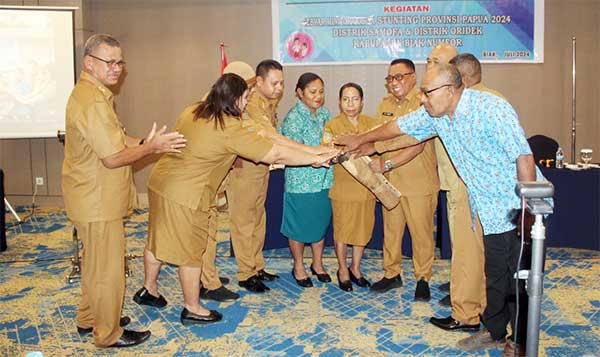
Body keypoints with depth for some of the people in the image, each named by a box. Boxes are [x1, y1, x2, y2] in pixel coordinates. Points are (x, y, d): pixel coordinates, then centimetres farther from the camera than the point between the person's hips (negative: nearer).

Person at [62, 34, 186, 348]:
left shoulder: (90, 94, 11)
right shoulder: (93, 102, -24)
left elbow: (114, 139, 15)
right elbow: (113, 158, -24)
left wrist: (147, 143, 2)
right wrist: (151, 147, -14)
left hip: (95, 197, 11)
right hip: (98, 201, -11)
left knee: (95, 261, 23)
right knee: (108, 267, 3)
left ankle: (89, 318, 39)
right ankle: (108, 334, 18)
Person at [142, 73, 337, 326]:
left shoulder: (192, 111, 4)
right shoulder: (230, 129, -19)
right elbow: (276, 155, -17)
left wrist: (252, 137, 16)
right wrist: (316, 159, -7)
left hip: (160, 182, 9)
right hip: (185, 196, -8)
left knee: (158, 241, 22)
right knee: (191, 252, 6)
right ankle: (192, 309, 22)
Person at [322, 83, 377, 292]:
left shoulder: (370, 123, 7)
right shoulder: (332, 125, -4)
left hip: (366, 186, 4)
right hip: (343, 186, -3)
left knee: (363, 229, 11)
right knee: (342, 230, 5)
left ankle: (355, 268, 30)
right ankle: (342, 270, 25)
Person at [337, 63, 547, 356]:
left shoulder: (491, 109, -22)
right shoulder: (435, 115, 1)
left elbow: (523, 156, -23)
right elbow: (400, 126, 15)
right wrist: (360, 140, 25)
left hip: (519, 209, -6)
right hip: (490, 211, 7)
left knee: (521, 277, 2)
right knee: (495, 274, 15)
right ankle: (494, 331, 31)